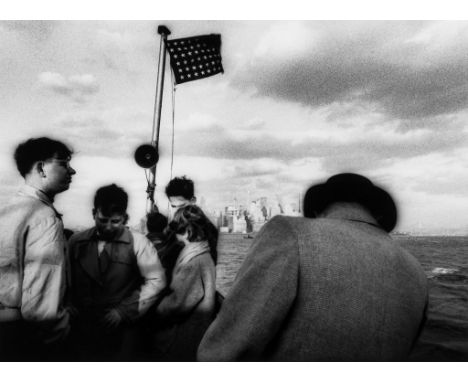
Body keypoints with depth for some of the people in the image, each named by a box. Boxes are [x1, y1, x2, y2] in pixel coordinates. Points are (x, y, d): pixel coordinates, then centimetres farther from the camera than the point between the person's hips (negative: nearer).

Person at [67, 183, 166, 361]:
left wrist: (124, 311, -11)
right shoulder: (76, 241, 2)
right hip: (83, 329, 2)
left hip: (121, 329, -2)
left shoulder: (137, 242, -7)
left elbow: (156, 280, -8)